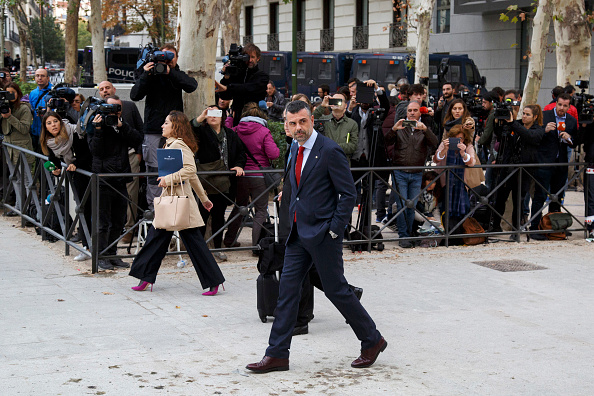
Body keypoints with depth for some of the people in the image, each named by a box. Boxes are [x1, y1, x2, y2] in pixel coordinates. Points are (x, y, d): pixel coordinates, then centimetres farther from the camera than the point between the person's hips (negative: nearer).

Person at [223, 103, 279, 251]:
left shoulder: (236, 130, -1)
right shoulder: (264, 132, -10)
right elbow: (273, 154, -16)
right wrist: (277, 149, 9)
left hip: (240, 176, 4)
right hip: (259, 176, -4)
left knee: (239, 206, 21)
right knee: (261, 210, 4)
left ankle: (229, 240, 28)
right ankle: (256, 244, -2)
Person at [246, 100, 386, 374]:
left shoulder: (330, 151, -13)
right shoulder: (295, 151, 12)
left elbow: (349, 194, -13)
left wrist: (334, 229, -16)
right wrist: (292, 223, 14)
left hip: (323, 235, -8)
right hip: (299, 233, 8)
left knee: (336, 289, 1)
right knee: (287, 289, 4)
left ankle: (372, 341, 19)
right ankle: (277, 355, 9)